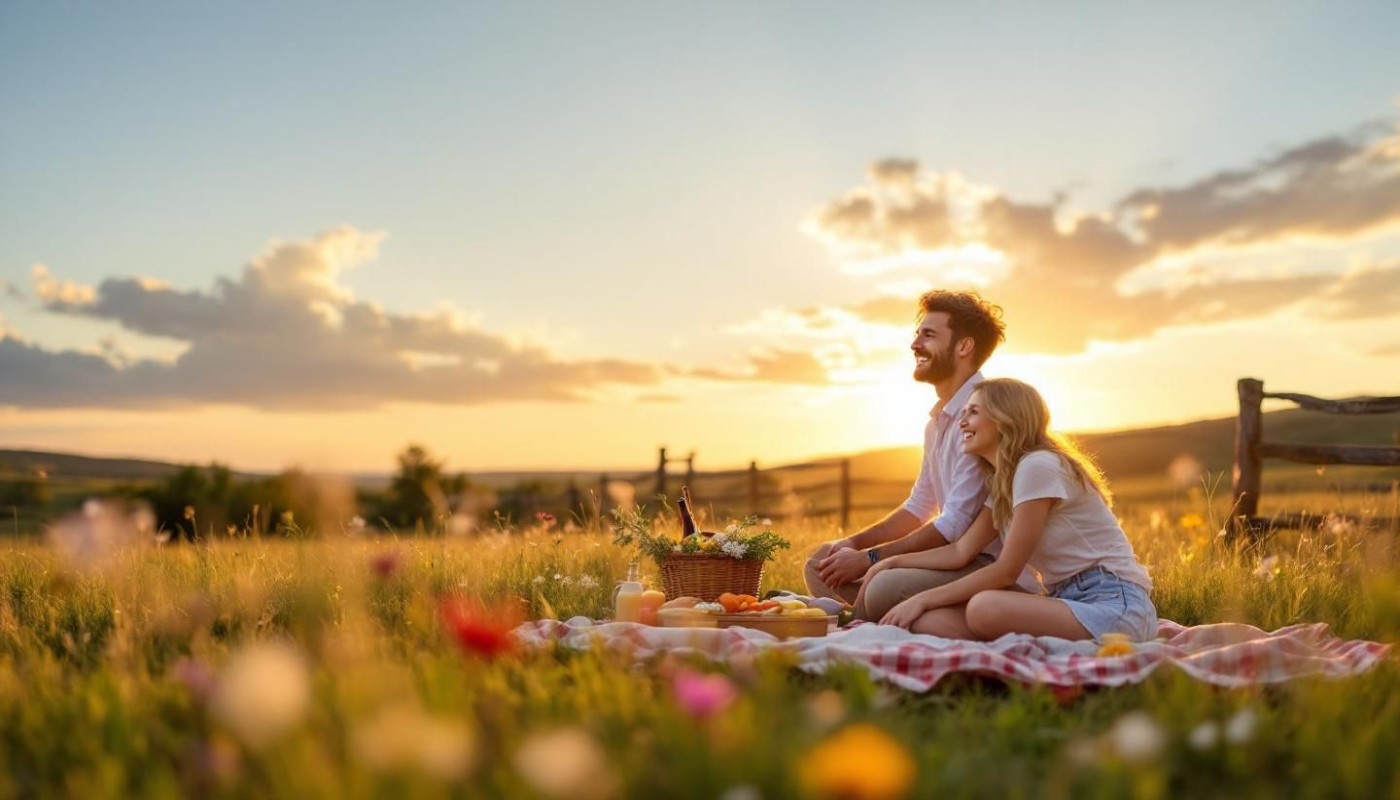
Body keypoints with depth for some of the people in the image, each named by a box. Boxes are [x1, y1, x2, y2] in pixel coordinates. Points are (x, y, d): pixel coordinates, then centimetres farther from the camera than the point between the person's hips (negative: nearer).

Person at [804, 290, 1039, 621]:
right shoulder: (938, 421, 16)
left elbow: (956, 524, -20)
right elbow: (918, 508, 22)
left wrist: (868, 559, -15)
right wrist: (854, 543, 6)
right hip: (955, 559, 10)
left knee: (884, 586, -35)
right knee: (822, 563, 3)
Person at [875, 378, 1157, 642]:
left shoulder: (1038, 466, -13)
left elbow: (1006, 572, -14)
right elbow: (961, 551, 10)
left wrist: (923, 599, -11)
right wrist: (893, 562, 4)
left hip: (1113, 605, -8)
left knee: (985, 608, -36)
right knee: (929, 622, -12)